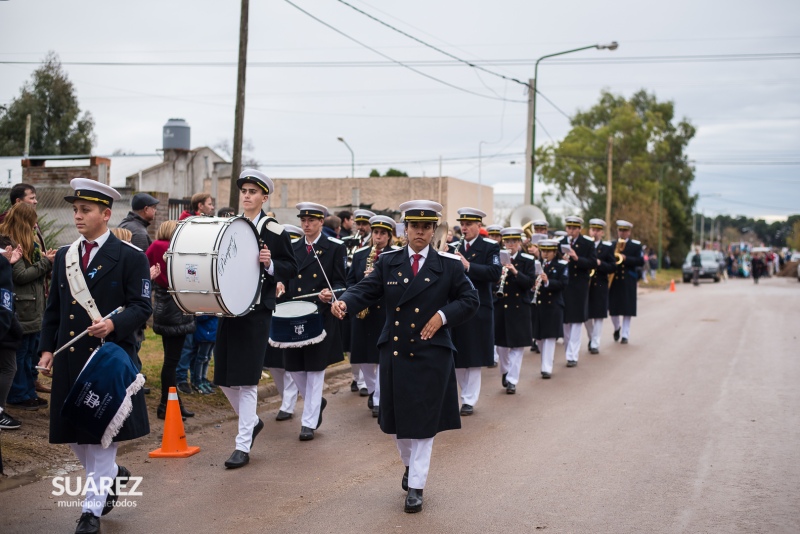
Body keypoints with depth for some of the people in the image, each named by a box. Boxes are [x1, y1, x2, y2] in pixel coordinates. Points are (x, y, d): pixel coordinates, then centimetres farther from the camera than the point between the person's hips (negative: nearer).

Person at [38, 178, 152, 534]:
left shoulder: (130, 257, -5)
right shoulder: (64, 256, 10)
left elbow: (141, 308, -8)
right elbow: (54, 308, 14)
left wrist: (113, 325, -25)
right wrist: (47, 348, 5)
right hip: (70, 357, 5)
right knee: (74, 432, 12)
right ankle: (113, 475, 37)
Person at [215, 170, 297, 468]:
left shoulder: (274, 231, -3)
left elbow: (291, 269, 0)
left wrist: (270, 264, -19)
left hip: (257, 312, -5)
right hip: (228, 309, 5)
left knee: (246, 379, -6)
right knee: (224, 376, 9)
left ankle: (243, 446, 2)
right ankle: (252, 421, 33)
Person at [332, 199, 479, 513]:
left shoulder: (449, 265, -2)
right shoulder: (388, 262, 4)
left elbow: (470, 300, 2)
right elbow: (366, 290, -7)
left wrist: (442, 316, -13)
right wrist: (344, 302, -27)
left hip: (431, 355, -3)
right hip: (394, 352, 3)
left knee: (423, 422, 1)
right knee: (395, 419, 12)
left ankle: (416, 487, 11)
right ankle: (410, 463, 40)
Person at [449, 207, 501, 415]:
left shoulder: (490, 247, -3)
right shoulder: (454, 247, 11)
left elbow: (495, 273, -16)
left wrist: (468, 266, -25)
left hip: (478, 309, -4)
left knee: (473, 356, 0)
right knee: (456, 355, 8)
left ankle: (469, 400, 9)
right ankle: (467, 391, 26)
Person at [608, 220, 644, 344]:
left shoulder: (636, 245, 4)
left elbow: (641, 261, -5)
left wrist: (626, 258, -17)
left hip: (628, 282, -2)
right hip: (613, 280, 2)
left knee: (627, 308, -2)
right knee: (612, 307, 2)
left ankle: (625, 335, 5)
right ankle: (617, 328, 29)